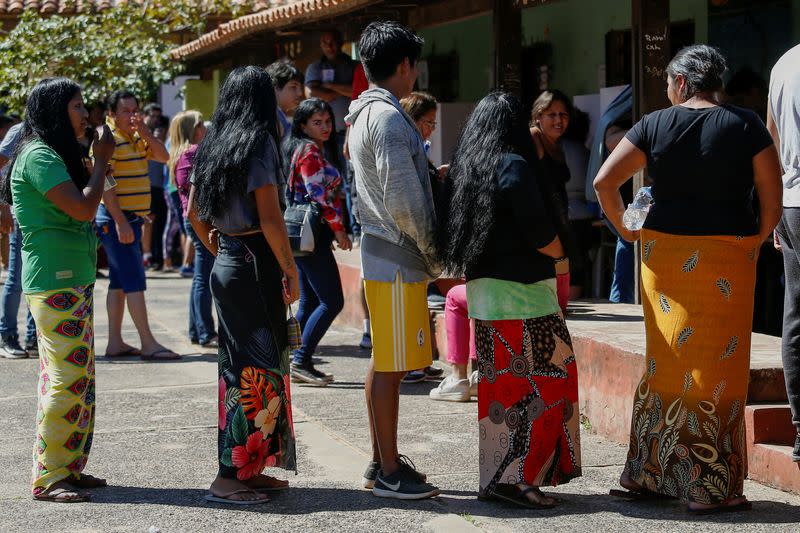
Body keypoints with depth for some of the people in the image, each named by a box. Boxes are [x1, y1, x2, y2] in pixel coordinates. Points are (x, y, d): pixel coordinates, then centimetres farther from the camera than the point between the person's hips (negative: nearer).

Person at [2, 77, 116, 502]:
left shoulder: (54, 156, 17)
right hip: (54, 284, -10)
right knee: (67, 378, -12)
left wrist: (96, 163, 13)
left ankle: (69, 468, 18)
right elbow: (84, 208, -21)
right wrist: (101, 160, -9)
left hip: (74, 282, 10)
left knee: (80, 378, 12)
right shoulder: (39, 156, -14)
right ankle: (48, 478, -7)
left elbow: (80, 211, 21)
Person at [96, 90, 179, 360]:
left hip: (132, 218, 9)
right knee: (134, 281, -10)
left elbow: (163, 156, 8)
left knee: (120, 281, 10)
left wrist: (145, 131, -6)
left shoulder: (137, 138, 14)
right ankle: (148, 344, -11)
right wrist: (120, 222, -23)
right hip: (116, 218, -9)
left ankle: (115, 342, 14)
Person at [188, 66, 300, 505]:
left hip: (226, 264, 8)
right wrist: (291, 271, -11)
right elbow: (269, 217, -18)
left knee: (240, 365, 14)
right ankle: (230, 476, -4)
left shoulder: (212, 146, 11)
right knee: (255, 367, -4)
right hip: (254, 266, -8)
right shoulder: (259, 143, -12)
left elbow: (194, 213, 16)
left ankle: (247, 469, 20)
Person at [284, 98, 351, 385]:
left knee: (309, 301, 11)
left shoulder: (311, 150, 19)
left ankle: (299, 364, 12)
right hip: (312, 233, -10)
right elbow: (319, 196, -18)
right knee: (332, 301, -9)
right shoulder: (310, 151, -12)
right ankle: (301, 361, -9)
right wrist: (339, 230, -13)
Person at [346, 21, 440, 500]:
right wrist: (433, 256, -10)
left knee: (384, 365, 14)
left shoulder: (364, 114, 16)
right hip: (399, 261, -10)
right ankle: (390, 474, 0)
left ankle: (382, 462, 22)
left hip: (381, 256, 10)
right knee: (391, 367, -5)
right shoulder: (389, 117, -16)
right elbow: (404, 203, -20)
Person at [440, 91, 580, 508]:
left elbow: (457, 231, 15)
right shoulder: (514, 167, -13)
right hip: (520, 290, -8)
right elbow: (537, 229, -17)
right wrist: (559, 256, 4)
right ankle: (517, 475, -9)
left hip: (481, 287, 8)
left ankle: (494, 477, 16)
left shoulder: (465, 169, 11)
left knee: (499, 384, 13)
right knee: (545, 381, -4)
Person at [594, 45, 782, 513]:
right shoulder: (747, 126, -1)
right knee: (717, 366, 2)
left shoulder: (655, 125, 1)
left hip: (664, 253, 2)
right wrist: (758, 240, 10)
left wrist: (625, 229, 8)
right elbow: (773, 201, -4)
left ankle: (649, 473, 21)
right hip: (728, 258, -2)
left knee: (665, 361, 13)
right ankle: (712, 488, 5)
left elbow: (604, 181, -5)